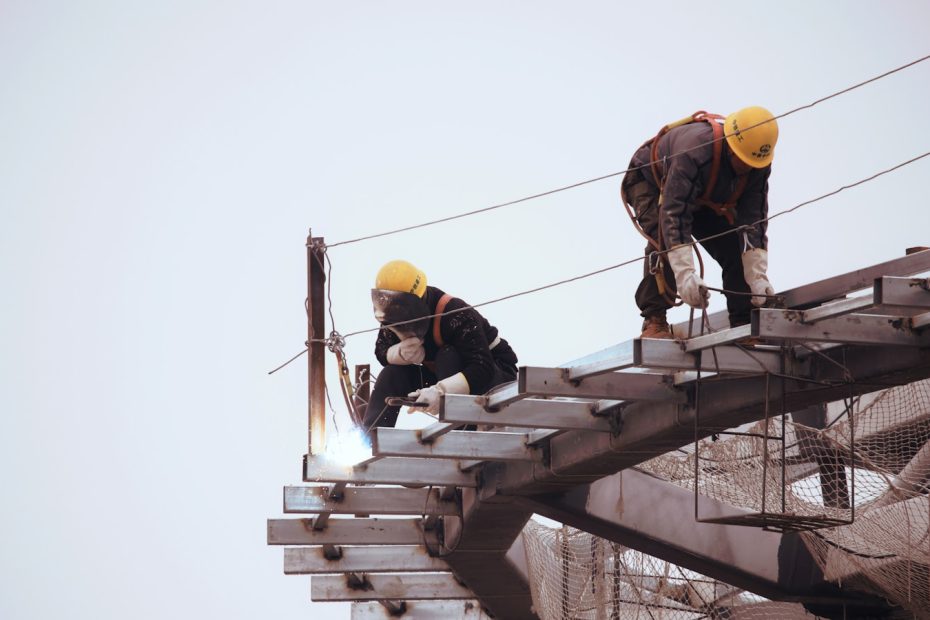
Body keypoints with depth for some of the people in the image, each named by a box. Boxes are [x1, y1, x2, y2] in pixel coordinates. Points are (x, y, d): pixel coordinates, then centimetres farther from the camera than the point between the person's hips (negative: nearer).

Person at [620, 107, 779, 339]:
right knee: (665, 240, -32)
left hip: (705, 199, 6)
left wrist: (757, 276, -31)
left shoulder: (758, 165, -25)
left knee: (735, 248, -9)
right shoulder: (694, 149, -45)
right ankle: (654, 320, -29)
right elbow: (674, 213, -48)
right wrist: (685, 275, -54)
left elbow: (753, 221, -22)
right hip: (651, 182, -6)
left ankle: (744, 324, -2)